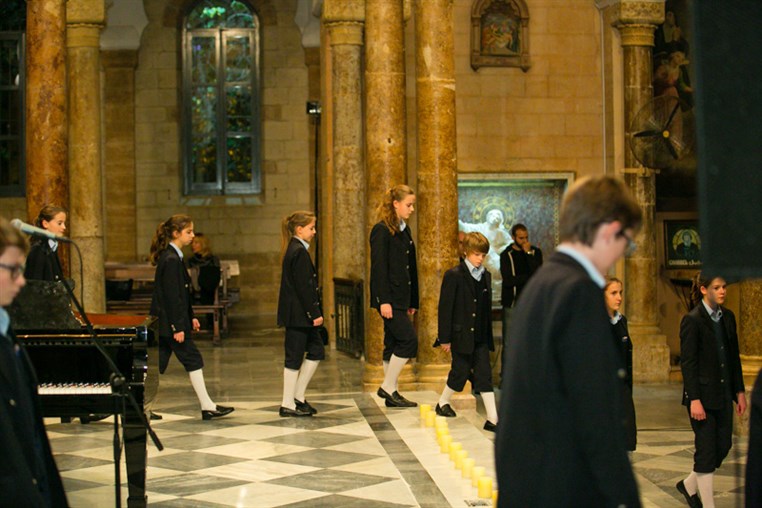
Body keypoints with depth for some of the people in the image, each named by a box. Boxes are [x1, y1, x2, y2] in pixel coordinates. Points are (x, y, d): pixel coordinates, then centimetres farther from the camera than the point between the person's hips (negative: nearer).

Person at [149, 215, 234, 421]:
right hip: (170, 322, -10)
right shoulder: (171, 260, -17)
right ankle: (207, 407, 2)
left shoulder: (171, 257, 13)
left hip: (164, 323, 10)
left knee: (158, 363, 10)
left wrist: (190, 317, 20)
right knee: (193, 360, -3)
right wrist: (178, 327, -20)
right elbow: (172, 296, -20)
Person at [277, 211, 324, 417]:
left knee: (316, 351, 14)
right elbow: (303, 287, -20)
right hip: (298, 313, -10)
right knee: (295, 357, -3)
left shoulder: (294, 250, 15)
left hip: (297, 314, 10)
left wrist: (314, 312, 18)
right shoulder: (299, 252, -16)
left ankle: (298, 396, 18)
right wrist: (315, 313, -18)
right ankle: (288, 405, 3)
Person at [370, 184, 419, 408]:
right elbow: (379, 267, -15)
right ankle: (387, 387, -1)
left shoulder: (404, 230, 15)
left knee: (393, 344, 10)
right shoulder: (381, 230, -11)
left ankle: (391, 393, 15)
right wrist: (384, 301, -20)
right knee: (408, 340, -11)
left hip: (401, 296, 9)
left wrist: (412, 301, 17)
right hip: (389, 297, -9)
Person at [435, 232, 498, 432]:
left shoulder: (486, 275, 9)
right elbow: (445, 308, -10)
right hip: (461, 335, -5)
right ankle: (442, 403, 30)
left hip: (481, 336, 5)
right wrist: (445, 338, -11)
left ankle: (492, 419, -2)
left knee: (484, 375, 1)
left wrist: (488, 333, 15)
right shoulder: (454, 275, -10)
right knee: (460, 372, 5)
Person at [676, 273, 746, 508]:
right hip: (703, 395, -7)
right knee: (706, 450, -3)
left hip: (723, 395, 7)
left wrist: (739, 391, 11)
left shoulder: (727, 317, 9)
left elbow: (734, 357, 15)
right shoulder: (692, 320, -12)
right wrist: (694, 400, -18)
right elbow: (687, 363, -14)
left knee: (723, 446, 10)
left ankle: (689, 485, 30)